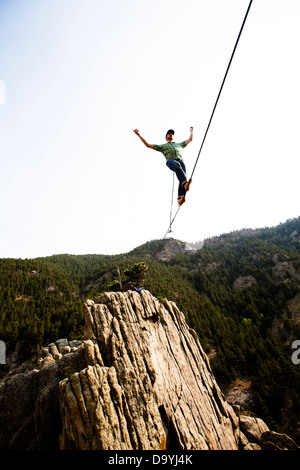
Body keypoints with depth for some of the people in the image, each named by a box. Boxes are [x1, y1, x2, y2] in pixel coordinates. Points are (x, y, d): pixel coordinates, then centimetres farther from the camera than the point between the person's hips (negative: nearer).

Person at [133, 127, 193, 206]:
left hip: (180, 161, 3)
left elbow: (190, 139, 57)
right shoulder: (162, 146, 34)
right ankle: (185, 183, -63)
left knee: (182, 178, -27)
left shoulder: (179, 144, 44)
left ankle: (180, 198, -45)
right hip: (171, 161, -3)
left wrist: (191, 131, 65)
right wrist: (139, 135, 30)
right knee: (177, 166, -40)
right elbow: (148, 145, 31)